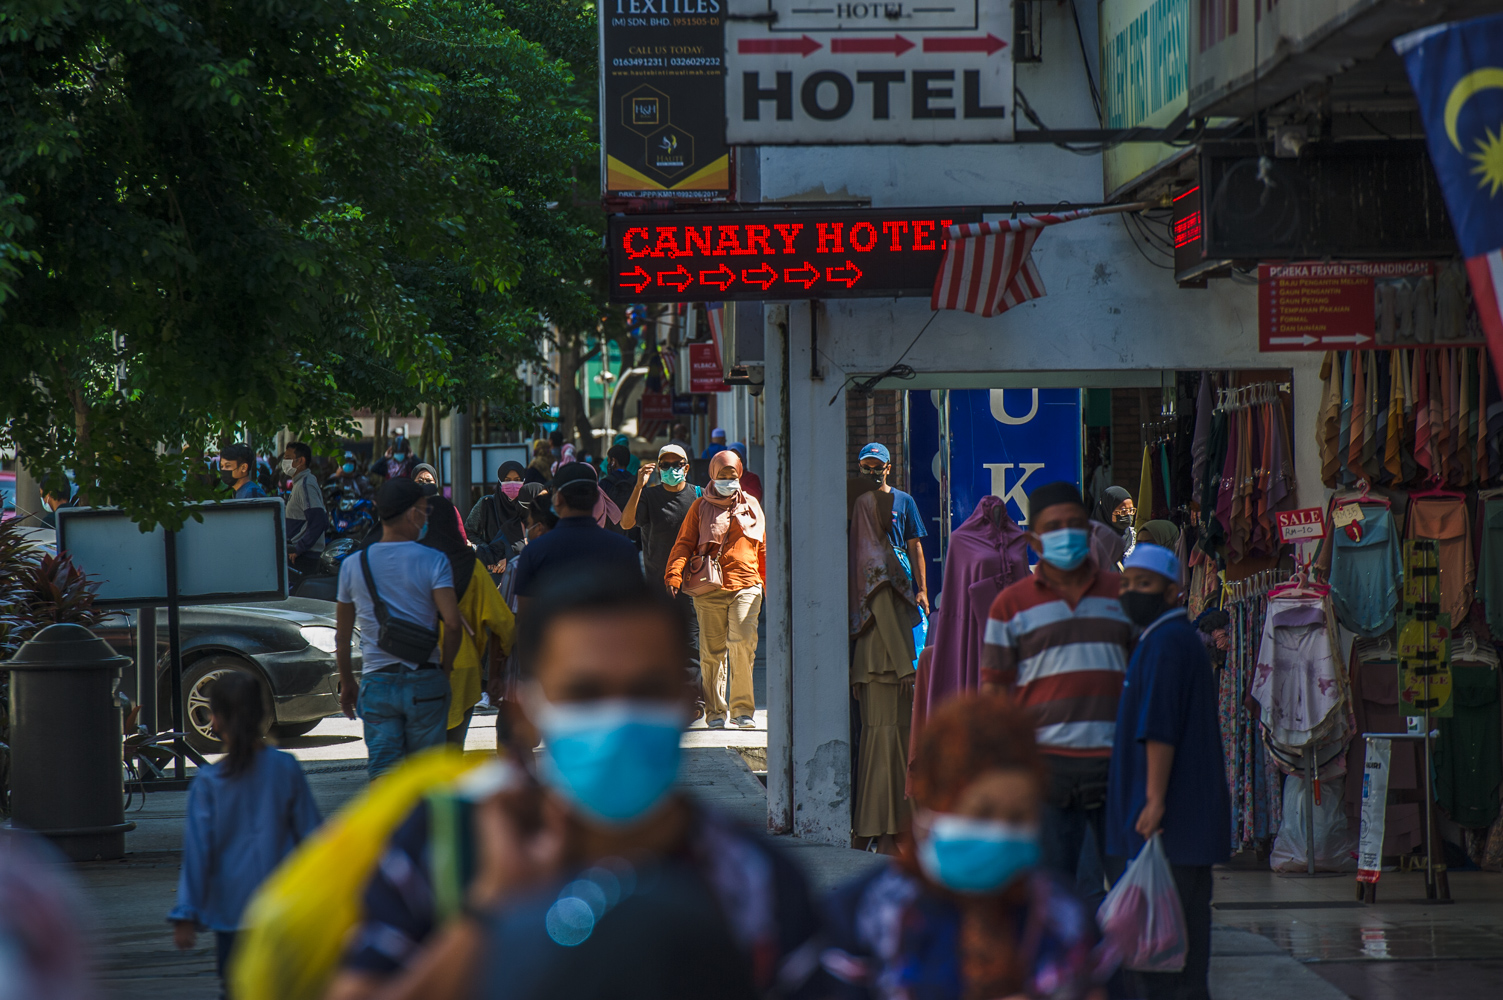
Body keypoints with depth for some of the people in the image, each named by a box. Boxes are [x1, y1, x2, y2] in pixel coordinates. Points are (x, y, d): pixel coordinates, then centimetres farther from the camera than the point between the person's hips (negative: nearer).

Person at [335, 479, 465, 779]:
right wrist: (445, 668, 0)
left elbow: (342, 636, 10)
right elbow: (453, 624, -17)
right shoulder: (433, 562, -7)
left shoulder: (353, 566, 3)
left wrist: (346, 683, 21)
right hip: (425, 682, -2)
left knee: (382, 773, -1)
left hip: (376, 683, 2)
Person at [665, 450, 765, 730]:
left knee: (743, 643, -16)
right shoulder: (700, 507, 11)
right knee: (712, 651, 3)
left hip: (746, 585, 0)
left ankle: (742, 708, -9)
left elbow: (763, 547, 22)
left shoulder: (751, 506, 15)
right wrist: (674, 575, -9)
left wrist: (767, 582, 22)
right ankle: (715, 711, 13)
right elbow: (684, 544, 5)